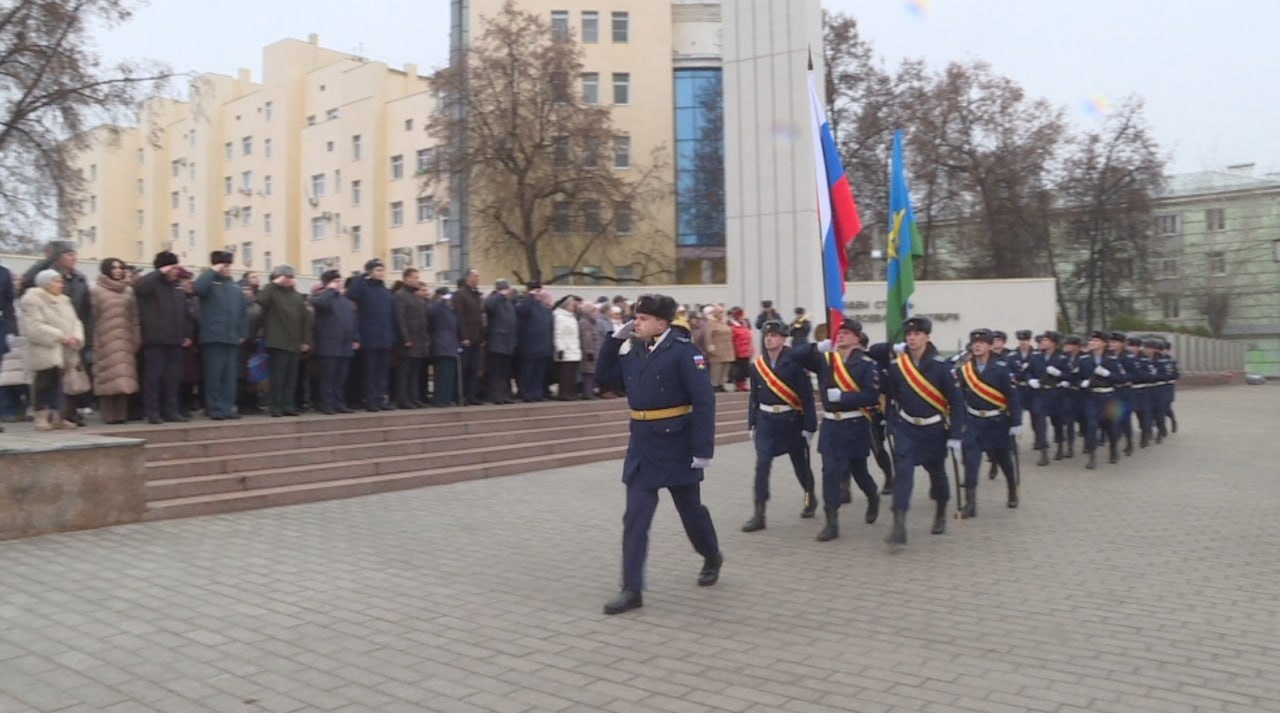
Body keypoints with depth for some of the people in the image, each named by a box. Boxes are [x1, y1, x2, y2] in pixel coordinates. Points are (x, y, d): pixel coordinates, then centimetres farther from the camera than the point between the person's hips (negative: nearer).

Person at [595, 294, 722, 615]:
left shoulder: (683, 351, -15)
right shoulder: (632, 351, 5)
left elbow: (704, 402, -18)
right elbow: (604, 378, 13)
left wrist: (703, 449, -22)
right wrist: (614, 340, 1)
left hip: (676, 446, -5)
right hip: (642, 446, 5)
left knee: (691, 510, 15)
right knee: (635, 518, 0)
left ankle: (712, 557, 43)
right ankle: (632, 589, 5)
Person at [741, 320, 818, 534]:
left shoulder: (795, 362, -11)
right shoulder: (757, 364, 2)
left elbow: (807, 395, -11)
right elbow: (754, 396, 9)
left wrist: (809, 425, -12)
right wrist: (751, 424, 9)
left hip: (791, 420, -3)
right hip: (766, 420, 3)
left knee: (800, 463, 14)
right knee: (761, 465, -7)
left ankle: (810, 498, 41)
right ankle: (759, 515, -5)